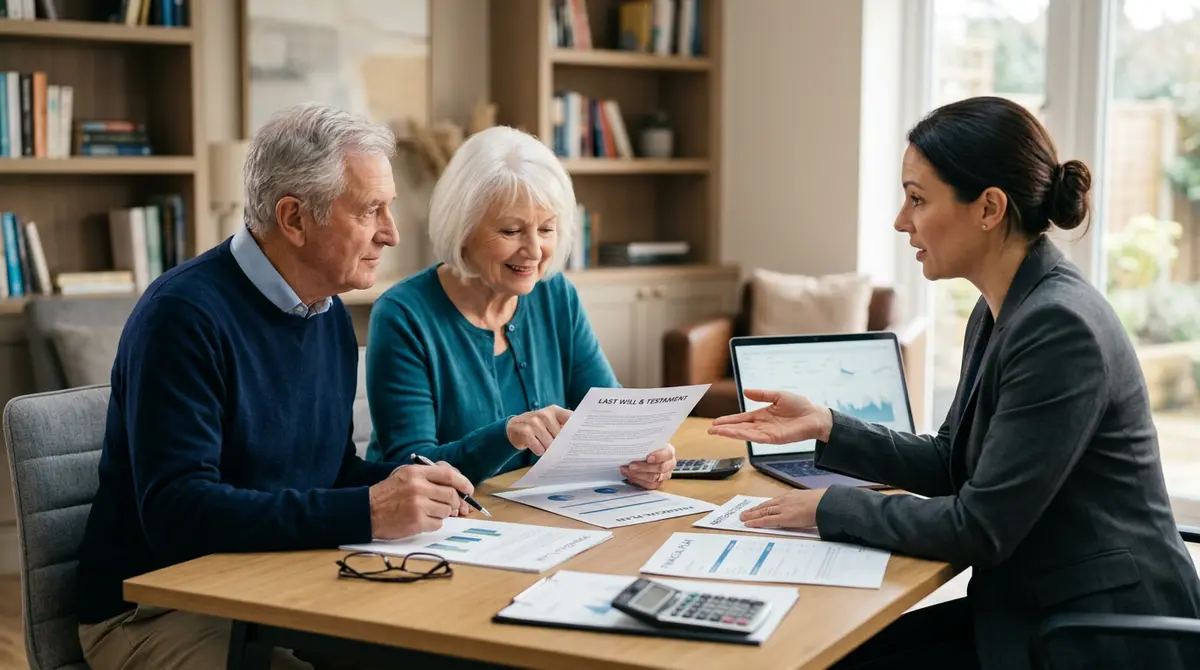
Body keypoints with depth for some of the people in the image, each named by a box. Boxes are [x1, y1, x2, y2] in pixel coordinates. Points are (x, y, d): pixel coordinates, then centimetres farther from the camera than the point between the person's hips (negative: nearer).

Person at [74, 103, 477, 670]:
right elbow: (175, 511, -26)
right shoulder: (185, 314, -17)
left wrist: (411, 486, -3)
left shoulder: (332, 316, 9)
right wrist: (365, 513, -29)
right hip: (157, 610, -7)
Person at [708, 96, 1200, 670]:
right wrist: (827, 428, 4)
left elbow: (980, 527, -21)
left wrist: (830, 508, -11)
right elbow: (953, 463, 16)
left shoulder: (1060, 327, -23)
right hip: (1030, 610, 8)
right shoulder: (1001, 310, 6)